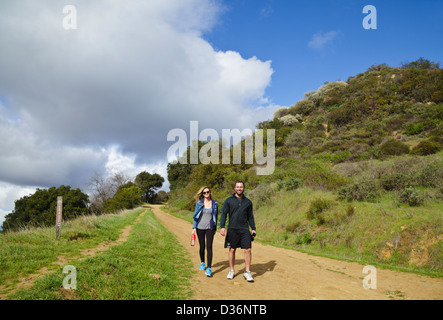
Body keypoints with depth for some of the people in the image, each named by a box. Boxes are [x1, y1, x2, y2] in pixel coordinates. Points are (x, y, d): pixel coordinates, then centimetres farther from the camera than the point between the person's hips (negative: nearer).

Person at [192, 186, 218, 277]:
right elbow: (195, 215, 5)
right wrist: (194, 227, 0)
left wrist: (215, 228, 11)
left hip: (210, 228, -1)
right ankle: (202, 263, 33)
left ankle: (209, 268, -10)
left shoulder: (214, 203, 1)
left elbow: (216, 216, 9)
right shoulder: (199, 203, 1)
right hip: (200, 227, 1)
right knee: (202, 246, 9)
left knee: (209, 247, -9)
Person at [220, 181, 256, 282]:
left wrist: (253, 228, 9)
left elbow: (250, 216, 17)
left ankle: (247, 272, 4)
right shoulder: (229, 200, 4)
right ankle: (231, 271, 19)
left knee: (248, 249, -5)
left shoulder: (248, 202, 11)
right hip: (232, 229, -1)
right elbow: (224, 214, 1)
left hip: (244, 229, 1)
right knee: (232, 250, 5)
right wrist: (222, 227, -10)